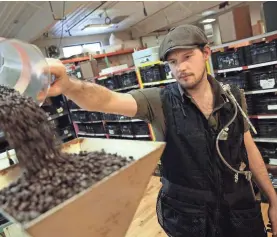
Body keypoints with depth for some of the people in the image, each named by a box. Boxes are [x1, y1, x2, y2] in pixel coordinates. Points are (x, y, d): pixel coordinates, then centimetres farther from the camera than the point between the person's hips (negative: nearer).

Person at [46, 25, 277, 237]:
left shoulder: (235, 97, -7)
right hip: (188, 215, -2)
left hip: (241, 208, 3)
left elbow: (249, 149, 2)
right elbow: (108, 100, -32)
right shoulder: (159, 102, -17)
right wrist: (68, 85, -52)